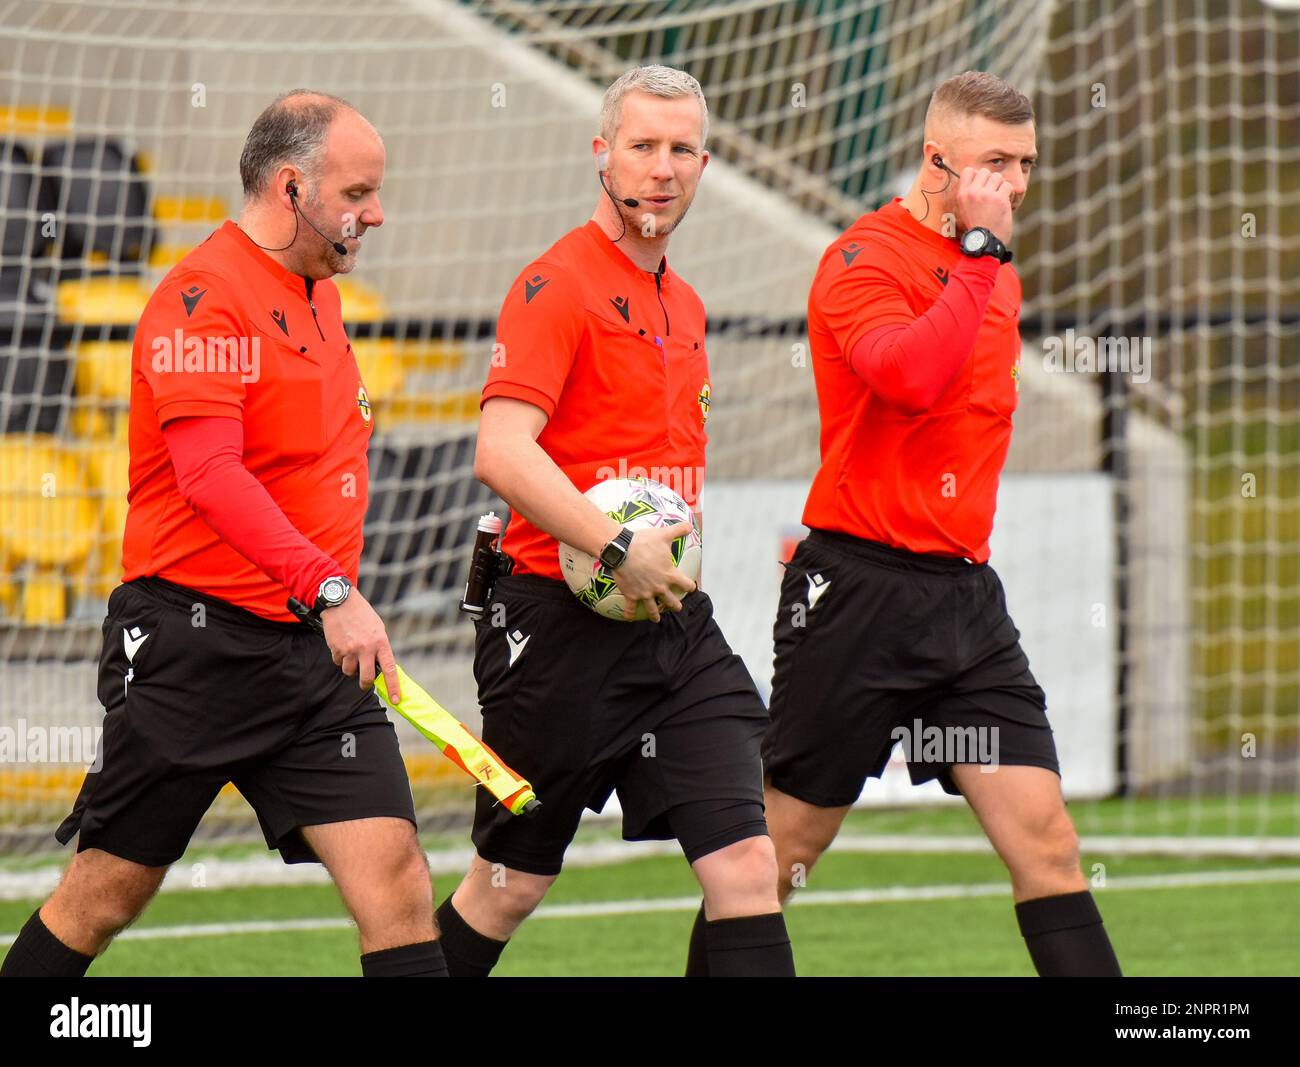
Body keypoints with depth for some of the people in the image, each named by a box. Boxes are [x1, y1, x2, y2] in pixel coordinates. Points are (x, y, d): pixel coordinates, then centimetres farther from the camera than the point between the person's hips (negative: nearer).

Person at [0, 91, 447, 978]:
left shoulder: (320, 293, 15)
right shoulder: (204, 297, -14)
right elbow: (209, 474, -26)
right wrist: (330, 591, -35)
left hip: (313, 650, 7)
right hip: (194, 637, -7)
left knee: (395, 875, -7)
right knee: (105, 897, 3)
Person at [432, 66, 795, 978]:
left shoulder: (685, 306, 15)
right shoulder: (559, 283, -10)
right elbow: (502, 452, -22)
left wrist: (669, 557, 14)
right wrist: (617, 549, -25)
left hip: (675, 624, 7)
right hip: (563, 621, -7)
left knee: (746, 864, -7)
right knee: (512, 885, 6)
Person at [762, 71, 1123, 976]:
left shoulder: (999, 277, 15)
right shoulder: (865, 258, -10)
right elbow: (908, 372, -29)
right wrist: (978, 250, -23)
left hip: (966, 595, 7)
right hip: (859, 591, -7)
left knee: (1045, 836, -3)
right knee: (782, 848, 2)